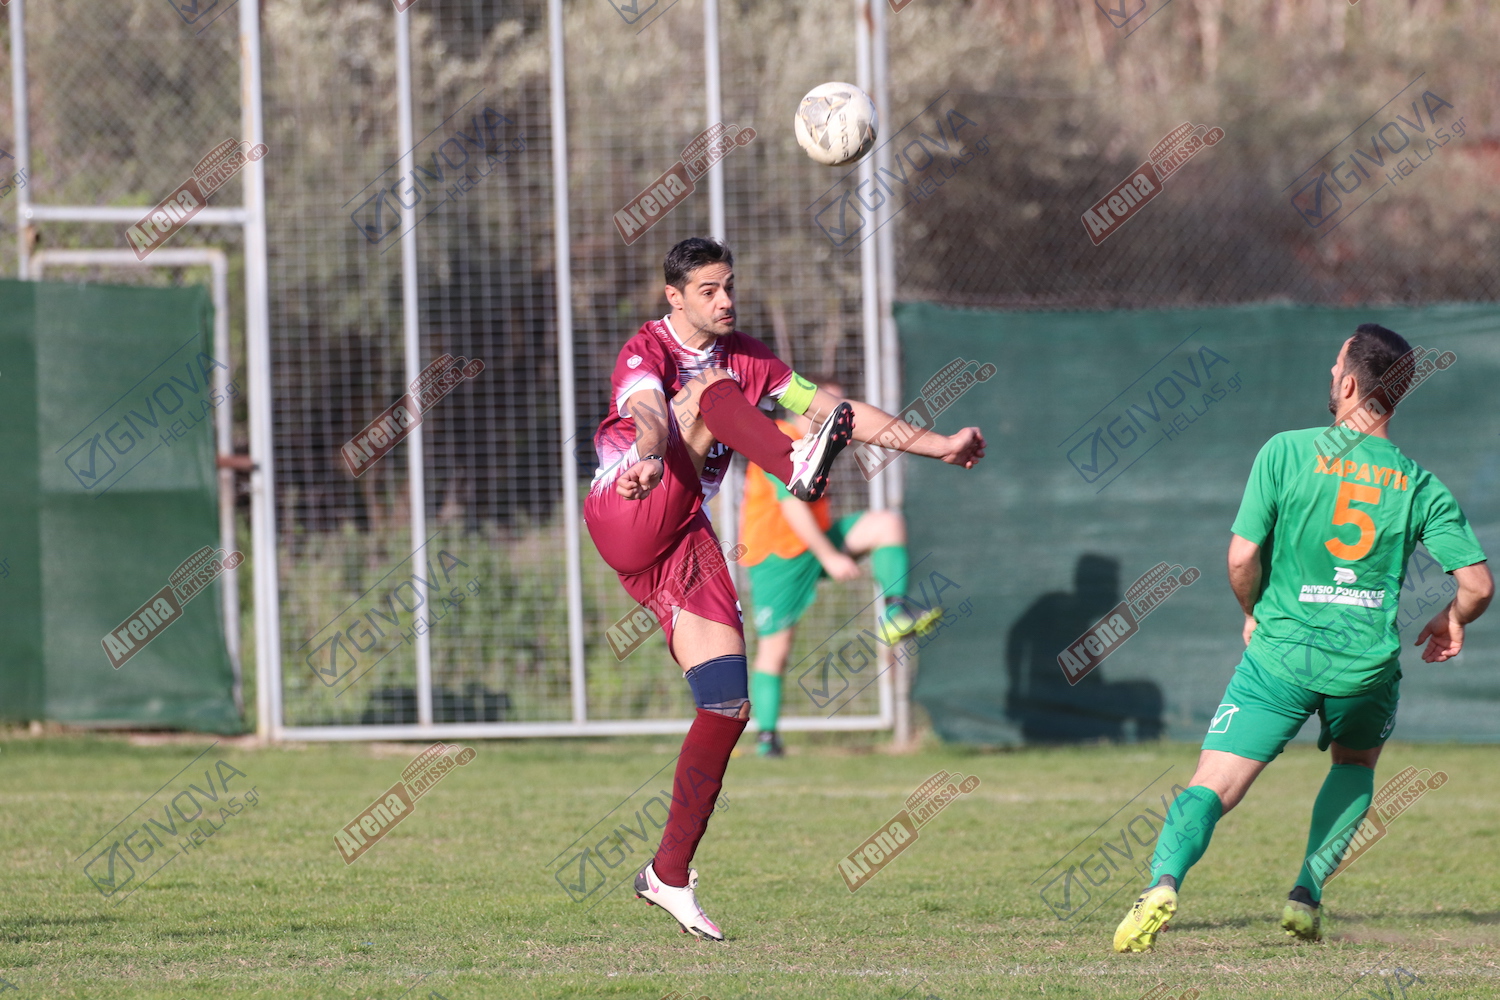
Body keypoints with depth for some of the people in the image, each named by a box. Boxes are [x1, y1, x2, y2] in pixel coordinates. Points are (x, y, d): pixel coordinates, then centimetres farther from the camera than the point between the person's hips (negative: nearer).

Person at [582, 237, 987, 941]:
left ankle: (669, 875, 3)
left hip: (684, 541, 6)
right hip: (625, 520, -6)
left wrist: (936, 446, 12)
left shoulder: (744, 357, 17)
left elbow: (834, 410, 18)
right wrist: (652, 456, -50)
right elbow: (648, 411, -27)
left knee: (728, 705, -6)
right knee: (712, 390, -22)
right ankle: (798, 471, -52)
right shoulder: (646, 350, -4)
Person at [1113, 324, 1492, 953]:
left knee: (1212, 787, -3)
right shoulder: (1421, 485, 1)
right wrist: (1452, 622, 21)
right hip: (1366, 663, 2)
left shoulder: (1286, 453, -6)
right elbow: (1477, 585, -1)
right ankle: (1307, 895, 17)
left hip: (1281, 651, -2)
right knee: (1355, 762, 31)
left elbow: (1243, 557, -8)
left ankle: (1164, 882, -30)